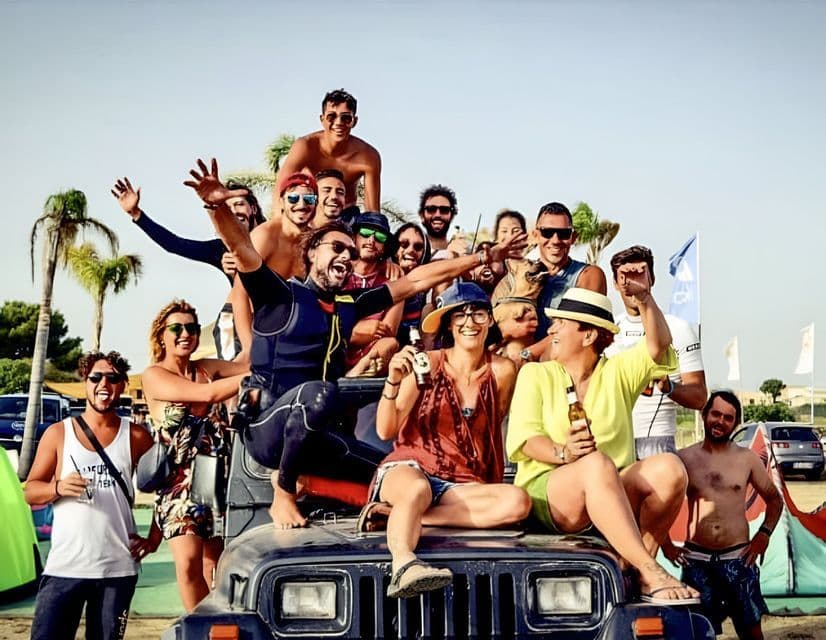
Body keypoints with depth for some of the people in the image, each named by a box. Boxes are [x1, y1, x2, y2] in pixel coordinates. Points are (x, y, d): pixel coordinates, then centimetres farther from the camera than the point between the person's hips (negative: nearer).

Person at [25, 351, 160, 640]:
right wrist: (58, 488, -16)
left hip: (118, 569, 1)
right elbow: (31, 492, 5)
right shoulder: (58, 433, 5)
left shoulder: (135, 437, 5)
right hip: (64, 566, 0)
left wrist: (154, 538, 3)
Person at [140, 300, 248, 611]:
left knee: (213, 567, 6)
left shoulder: (208, 368, 10)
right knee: (188, 562, -17)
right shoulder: (154, 376, -4)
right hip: (180, 483, -4)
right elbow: (207, 393, -18)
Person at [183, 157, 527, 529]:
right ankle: (283, 493, -15)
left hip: (316, 435, 6)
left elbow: (416, 280, 15)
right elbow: (242, 249, -19)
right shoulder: (283, 297, -2)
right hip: (270, 431, -5)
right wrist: (217, 206, -38)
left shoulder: (349, 306, 14)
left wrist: (484, 257, 16)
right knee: (318, 392, -36)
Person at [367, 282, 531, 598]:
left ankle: (396, 514, -23)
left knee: (517, 502, -27)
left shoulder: (501, 371, 4)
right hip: (409, 467, -3)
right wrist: (394, 381, -19)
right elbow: (386, 431, -7)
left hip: (463, 485, 3)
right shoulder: (427, 363, -2)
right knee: (417, 490, -38)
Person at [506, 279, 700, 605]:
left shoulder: (617, 372, 16)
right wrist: (563, 452, -23)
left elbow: (658, 346, -3)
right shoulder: (535, 374, 11)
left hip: (616, 494, 3)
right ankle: (651, 574, -42)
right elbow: (524, 439, -3)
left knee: (669, 467, -26)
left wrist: (643, 297, -17)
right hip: (547, 492, -2)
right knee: (597, 464, -36)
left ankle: (639, 569, -20)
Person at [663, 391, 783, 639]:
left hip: (738, 558, 1)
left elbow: (774, 499, 14)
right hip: (696, 560, 0)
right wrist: (666, 545, 1)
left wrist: (764, 533, 0)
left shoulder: (748, 459, 3)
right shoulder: (684, 458, 1)